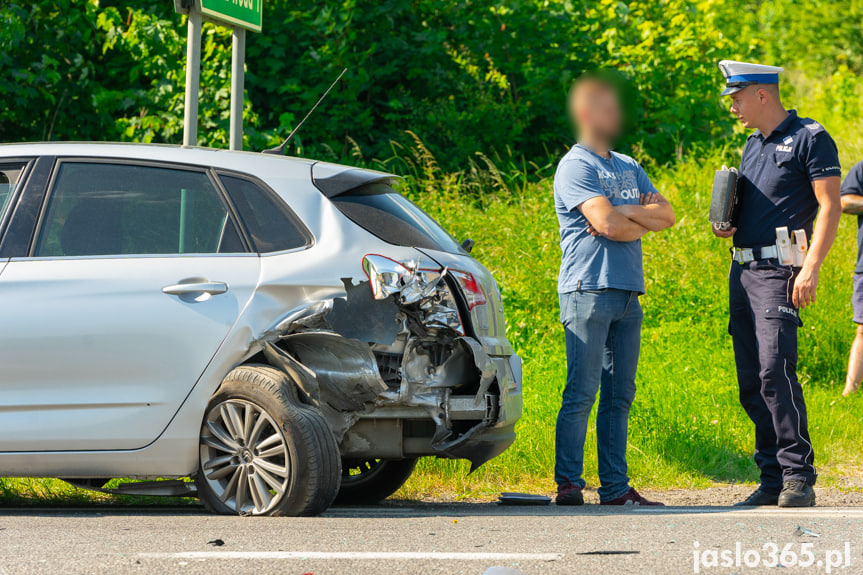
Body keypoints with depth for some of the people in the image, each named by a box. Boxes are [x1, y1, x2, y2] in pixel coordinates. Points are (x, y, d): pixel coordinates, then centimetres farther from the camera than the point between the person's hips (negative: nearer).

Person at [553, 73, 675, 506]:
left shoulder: (628, 167, 21)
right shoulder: (575, 167, -4)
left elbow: (667, 214, 10)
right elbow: (607, 224, -16)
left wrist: (621, 213, -6)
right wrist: (643, 221, 1)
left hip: (628, 292, 7)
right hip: (588, 290, -7)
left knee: (619, 396, 6)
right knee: (582, 393, -9)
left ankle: (615, 487, 8)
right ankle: (568, 483, -7)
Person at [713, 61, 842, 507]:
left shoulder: (811, 139, -5)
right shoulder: (753, 145, 19)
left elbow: (830, 207, -11)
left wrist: (811, 268, -20)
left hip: (779, 268, -8)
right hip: (742, 268, 8)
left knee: (775, 369, -19)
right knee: (751, 381, 5)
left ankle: (799, 477, -17)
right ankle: (772, 479, 9)